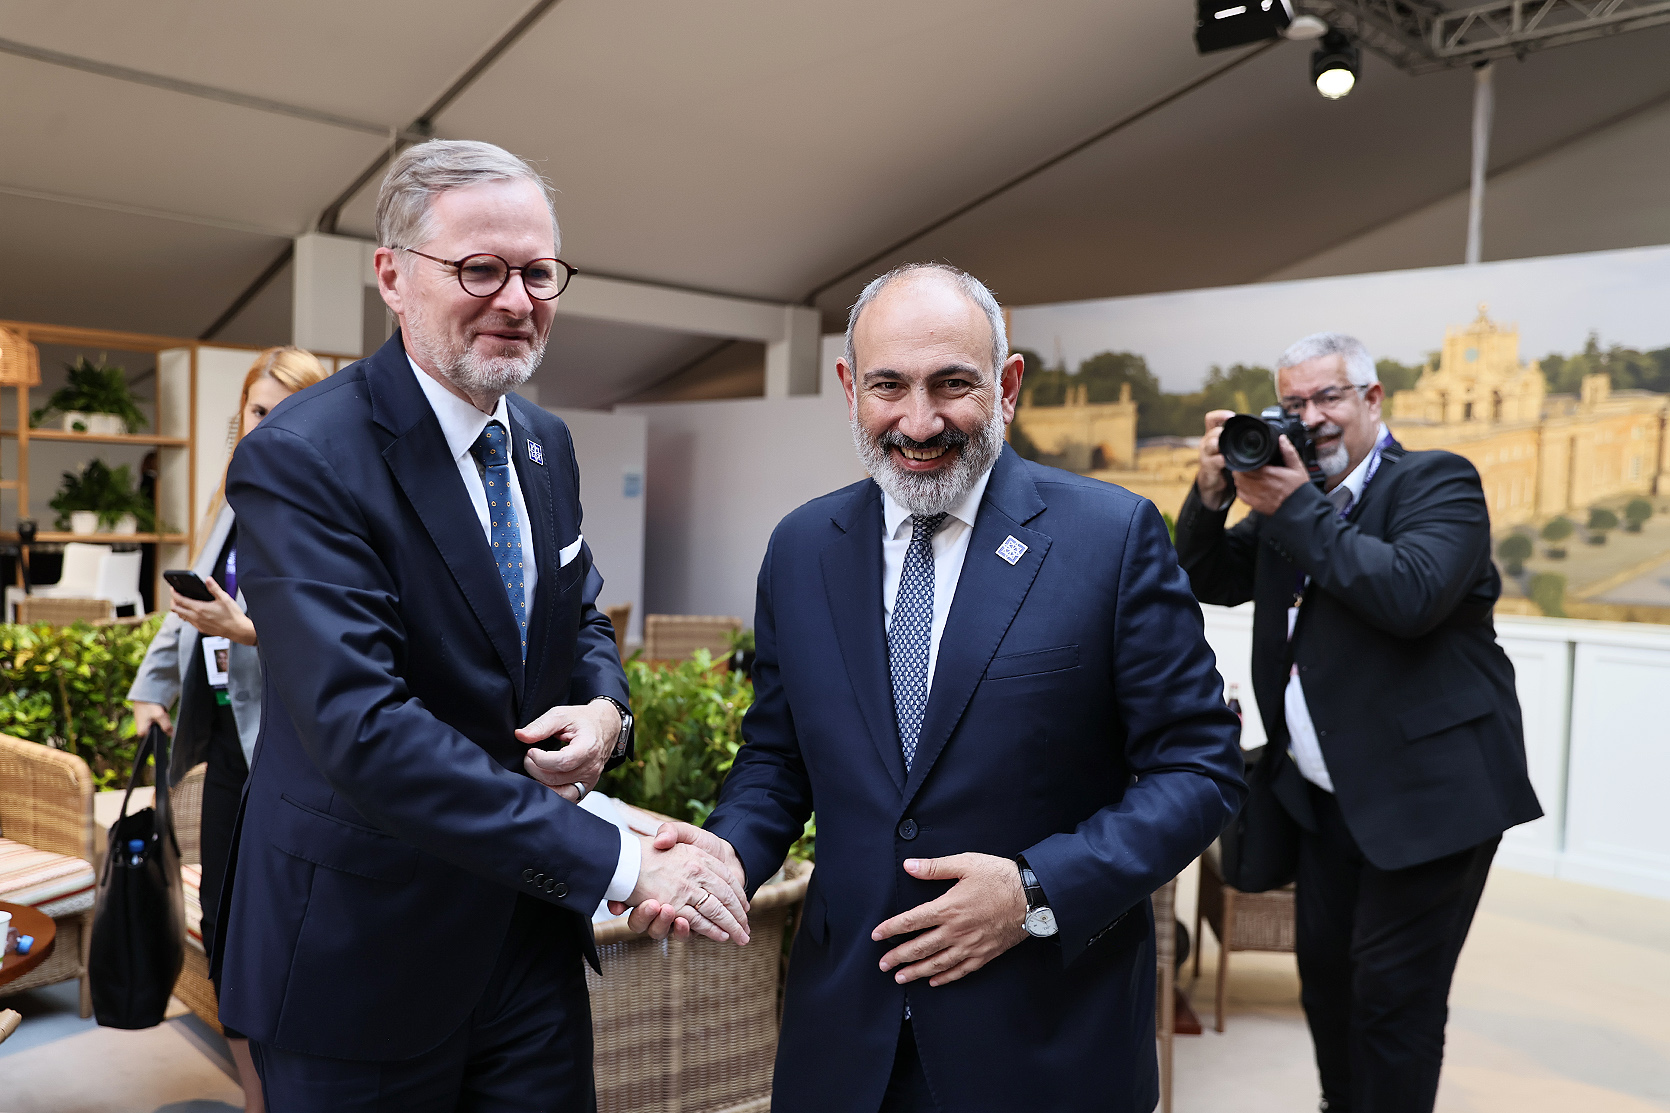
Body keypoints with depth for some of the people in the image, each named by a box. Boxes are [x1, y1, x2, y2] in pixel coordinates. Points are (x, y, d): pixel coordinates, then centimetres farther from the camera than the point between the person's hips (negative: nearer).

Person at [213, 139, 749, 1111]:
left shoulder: (547, 444, 4)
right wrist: (620, 862, -29)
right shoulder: (300, 459, -19)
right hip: (361, 961, -6)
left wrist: (605, 707, -9)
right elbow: (361, 729, -28)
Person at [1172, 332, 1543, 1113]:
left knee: (1395, 992, 1)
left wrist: (1297, 507, -23)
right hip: (1328, 797, 7)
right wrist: (1213, 493, -8)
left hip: (1426, 794, -6)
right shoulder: (1286, 490, 9)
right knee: (1324, 966, 17)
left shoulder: (1438, 482, -10)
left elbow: (1410, 595, -28)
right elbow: (1208, 582, 8)